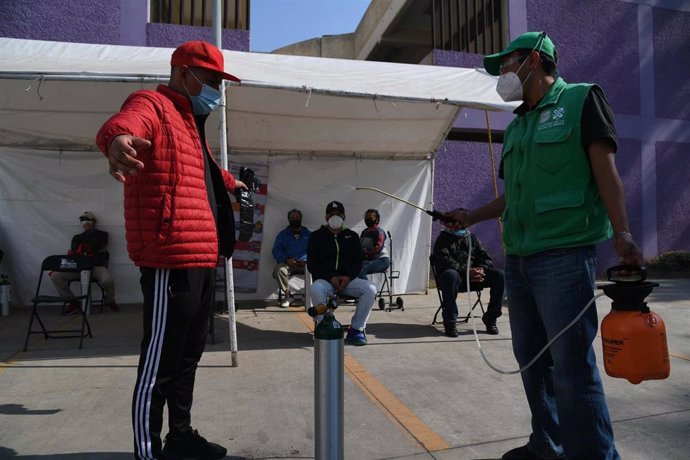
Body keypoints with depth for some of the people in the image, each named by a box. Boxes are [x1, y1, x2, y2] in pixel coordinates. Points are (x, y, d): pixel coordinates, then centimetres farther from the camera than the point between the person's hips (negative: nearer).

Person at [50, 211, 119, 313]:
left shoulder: (102, 235, 12)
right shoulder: (77, 238, 21)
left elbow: (98, 249, -1)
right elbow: (71, 255, 12)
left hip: (97, 266, -4)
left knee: (107, 280, -35)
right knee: (55, 276, -16)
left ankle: (110, 301, 0)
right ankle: (73, 302, -2)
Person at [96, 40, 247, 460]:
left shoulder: (189, 122, 23)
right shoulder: (153, 106, -5)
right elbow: (123, 124, -30)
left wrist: (231, 182, 60)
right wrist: (118, 139, -53)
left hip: (201, 260, 10)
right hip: (171, 261, -10)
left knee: (188, 355, 19)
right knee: (159, 362, -1)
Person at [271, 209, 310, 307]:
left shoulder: (308, 234, 19)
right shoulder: (283, 234, 18)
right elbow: (276, 251, 8)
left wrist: (307, 261, -13)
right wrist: (286, 260, -11)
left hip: (305, 264, 0)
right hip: (288, 264, 0)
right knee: (278, 269, -34)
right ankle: (287, 294, -13)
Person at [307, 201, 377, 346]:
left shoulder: (352, 236, 16)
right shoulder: (317, 236, 8)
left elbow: (358, 262, 10)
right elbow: (311, 264, 0)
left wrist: (348, 277, -11)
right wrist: (331, 278, -15)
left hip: (348, 279, 2)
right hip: (324, 280, -2)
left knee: (370, 289, -27)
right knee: (316, 290, -38)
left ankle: (356, 329, -14)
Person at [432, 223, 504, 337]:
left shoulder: (473, 238, 21)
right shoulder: (443, 239, 4)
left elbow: (486, 258, 12)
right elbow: (445, 262, -13)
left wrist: (481, 269, -12)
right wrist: (467, 272, -25)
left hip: (474, 276, 5)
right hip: (456, 277, -4)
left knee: (500, 275, -16)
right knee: (450, 274, -40)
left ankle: (490, 317, -6)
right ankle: (450, 322, -30)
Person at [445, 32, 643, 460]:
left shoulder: (581, 99, 2)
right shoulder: (516, 125, 21)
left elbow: (606, 169, -7)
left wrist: (622, 234, -18)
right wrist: (471, 217, 20)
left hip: (564, 254, -7)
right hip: (517, 259, 7)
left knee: (573, 366, -7)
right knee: (532, 360, 13)